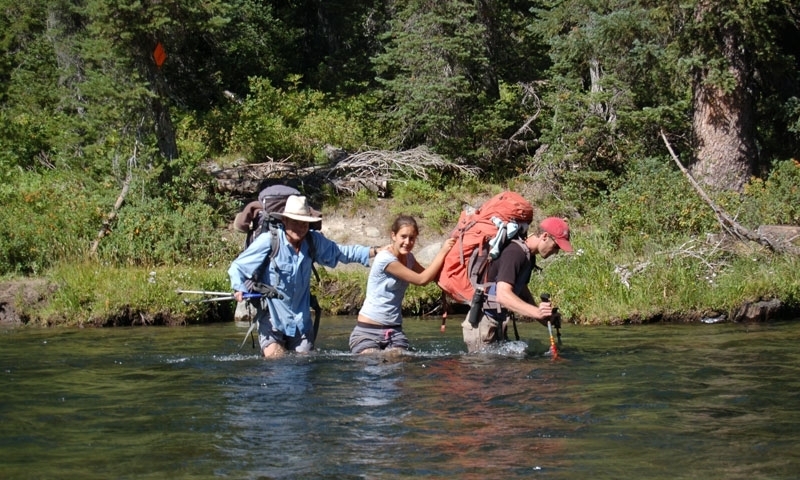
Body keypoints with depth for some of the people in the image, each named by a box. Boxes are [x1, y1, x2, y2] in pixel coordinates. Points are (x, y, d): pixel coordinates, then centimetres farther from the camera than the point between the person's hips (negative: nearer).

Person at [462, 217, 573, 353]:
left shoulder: (529, 257, 9)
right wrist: (536, 312, -44)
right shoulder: (514, 253, -23)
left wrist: (543, 317, 11)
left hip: (498, 323, 10)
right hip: (483, 324, -10)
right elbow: (503, 295, -34)